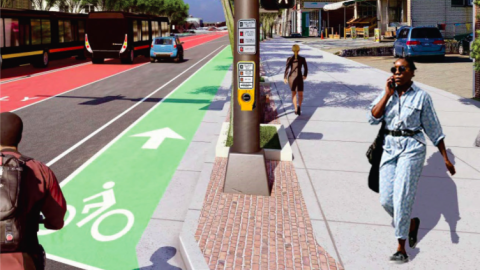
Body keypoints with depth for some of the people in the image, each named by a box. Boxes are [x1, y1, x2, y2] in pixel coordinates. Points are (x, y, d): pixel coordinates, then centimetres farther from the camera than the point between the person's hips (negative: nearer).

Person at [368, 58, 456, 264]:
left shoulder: (421, 97, -2)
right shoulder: (386, 94, 8)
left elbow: (434, 129, 3)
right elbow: (373, 118, -6)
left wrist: (445, 158, 4)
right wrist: (388, 94, -11)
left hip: (412, 148, -4)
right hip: (390, 148, 4)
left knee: (402, 197, -9)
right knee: (386, 200, 0)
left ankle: (401, 248, 4)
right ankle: (411, 223, 31)